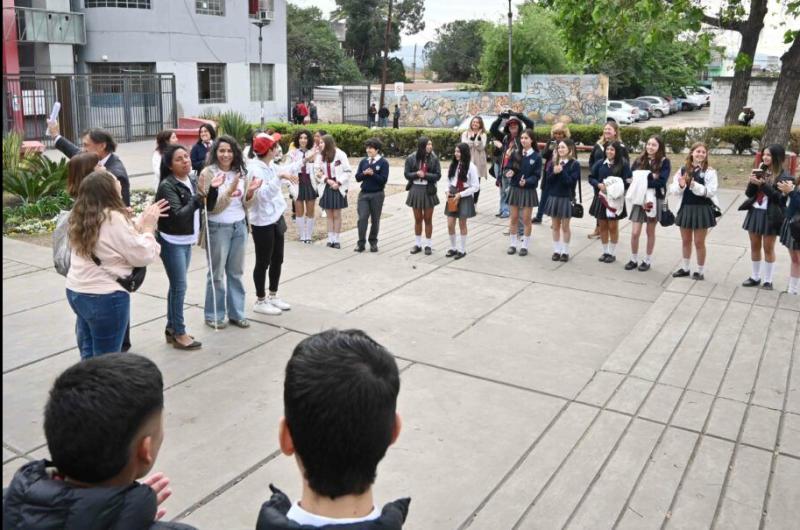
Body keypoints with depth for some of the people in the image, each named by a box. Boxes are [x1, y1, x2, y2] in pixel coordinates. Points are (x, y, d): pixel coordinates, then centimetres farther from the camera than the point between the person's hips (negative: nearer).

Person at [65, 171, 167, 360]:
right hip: (105, 298, -8)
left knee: (89, 355, 19)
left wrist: (143, 220, 14)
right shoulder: (113, 218, -20)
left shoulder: (82, 216, 6)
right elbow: (143, 256, -16)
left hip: (76, 291, 9)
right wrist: (148, 227, -4)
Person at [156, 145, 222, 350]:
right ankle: (179, 334, 5)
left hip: (187, 241, 7)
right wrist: (199, 195, -27)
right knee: (179, 287, -4)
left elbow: (209, 207, 7)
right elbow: (178, 215, -25)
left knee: (176, 286, 14)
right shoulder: (167, 186, -16)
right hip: (172, 243, -7)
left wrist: (213, 189, -10)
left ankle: (171, 328, 25)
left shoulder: (193, 181, 3)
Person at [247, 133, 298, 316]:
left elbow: (284, 172, 25)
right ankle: (260, 301, 16)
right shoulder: (254, 169, -20)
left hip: (277, 218, 9)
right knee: (263, 262, 3)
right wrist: (279, 177, -40)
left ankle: (273, 296, 32)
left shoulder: (271, 165, 5)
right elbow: (264, 194, -32)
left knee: (277, 260, 17)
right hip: (262, 222, -9)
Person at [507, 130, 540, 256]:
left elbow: (536, 175, -7)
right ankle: (513, 244, 19)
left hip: (528, 190, -2)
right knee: (513, 218, 7)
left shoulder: (536, 156, -6)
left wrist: (526, 181, -24)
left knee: (526, 219, 4)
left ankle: (525, 246, 15)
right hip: (514, 189, 2)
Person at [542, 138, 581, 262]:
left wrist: (562, 171, -20)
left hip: (566, 198, -4)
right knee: (555, 226, 9)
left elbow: (571, 181, -14)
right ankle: (556, 250, 18)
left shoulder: (575, 164, -7)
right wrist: (554, 172, -17)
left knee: (565, 226, 4)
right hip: (553, 197, 4)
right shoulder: (554, 162, 6)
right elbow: (548, 179, 1)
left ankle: (565, 252, 14)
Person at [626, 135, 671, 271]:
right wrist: (650, 177, -16)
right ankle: (633, 259, 15)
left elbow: (661, 181, -17)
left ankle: (648, 260, 22)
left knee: (650, 232, 10)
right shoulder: (639, 160, 5)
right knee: (635, 233, -2)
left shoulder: (664, 162, -4)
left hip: (655, 199, -2)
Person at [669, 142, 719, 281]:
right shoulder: (682, 170, 3)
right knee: (685, 241, 15)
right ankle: (685, 268, 30)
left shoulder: (709, 171, -6)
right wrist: (680, 186, -19)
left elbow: (711, 191, -14)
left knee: (699, 242, 5)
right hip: (685, 208, 4)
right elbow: (673, 190, 1)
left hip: (702, 209, -3)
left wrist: (695, 186, -26)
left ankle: (700, 271, 18)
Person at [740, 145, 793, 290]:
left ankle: (768, 280, 12)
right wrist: (752, 182, -12)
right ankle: (755, 277, 23)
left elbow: (779, 197, -17)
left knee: (768, 248, 3)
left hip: (770, 215, -5)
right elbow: (748, 193, 7)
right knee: (754, 247, 12)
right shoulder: (760, 172, 8)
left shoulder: (783, 176, -8)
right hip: (755, 212, 6)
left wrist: (763, 184, -23)